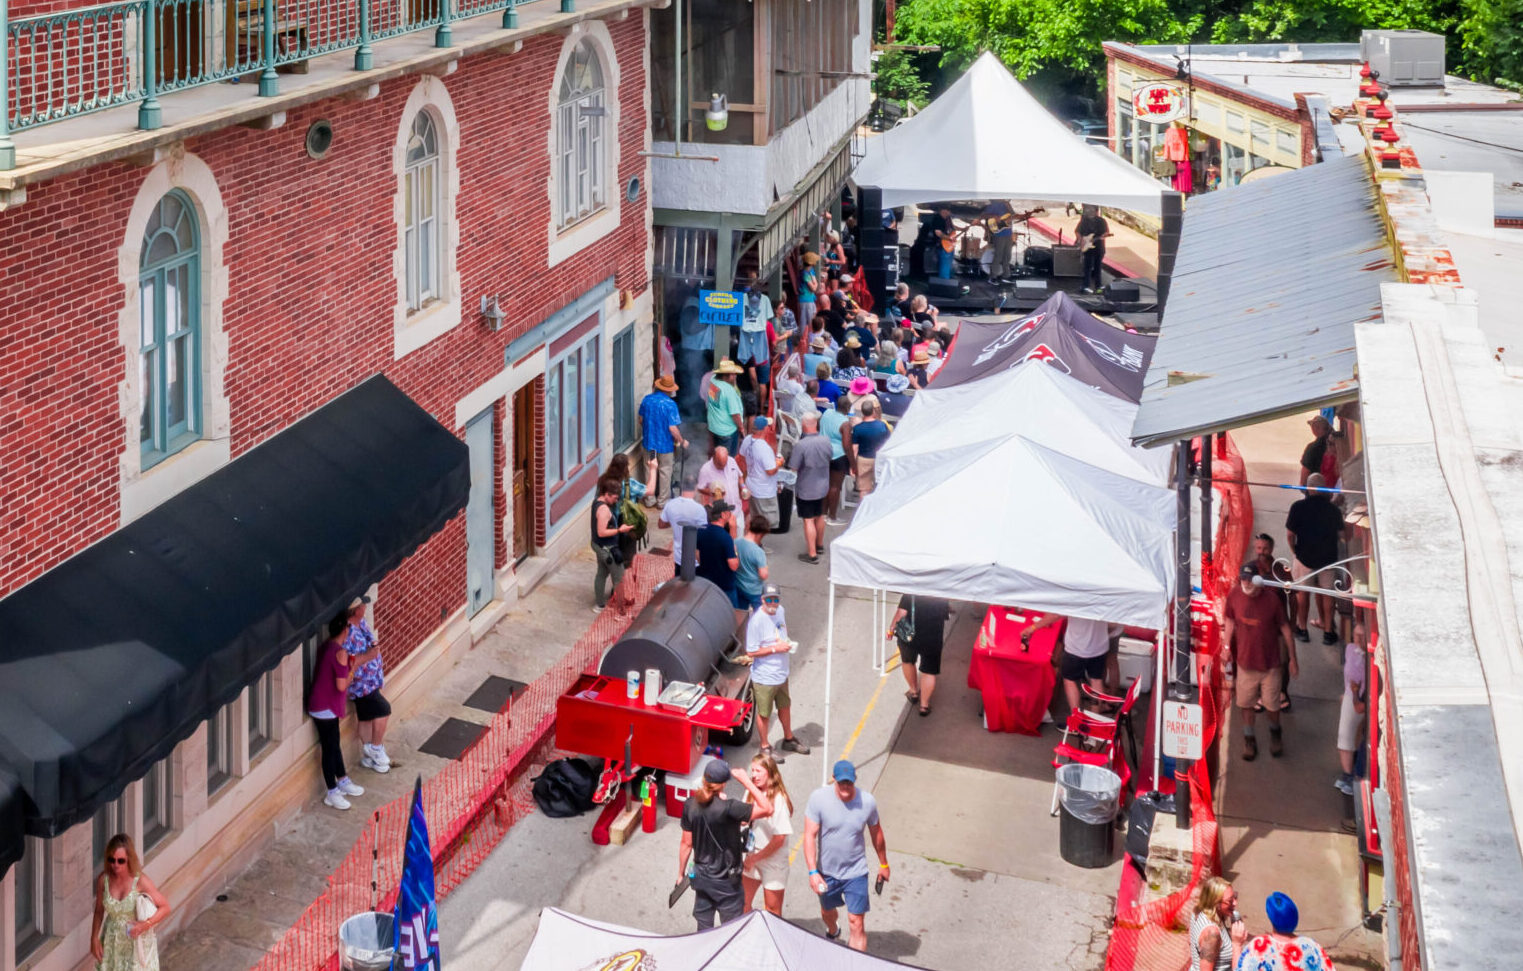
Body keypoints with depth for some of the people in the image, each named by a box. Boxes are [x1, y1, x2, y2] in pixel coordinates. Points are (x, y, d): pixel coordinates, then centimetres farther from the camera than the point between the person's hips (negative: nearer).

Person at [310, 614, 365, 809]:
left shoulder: (325, 646, 4)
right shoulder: (340, 653, -23)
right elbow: (341, 686, -23)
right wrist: (352, 670, -8)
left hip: (319, 704, 9)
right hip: (325, 707, -9)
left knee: (334, 744, 21)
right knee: (329, 747, 1)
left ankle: (343, 781, 35)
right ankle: (332, 793, 11)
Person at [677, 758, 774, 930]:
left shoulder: (690, 805, -9)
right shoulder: (727, 807, -27)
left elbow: (686, 843, 0)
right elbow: (767, 809, -26)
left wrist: (681, 873, 13)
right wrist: (746, 781, -22)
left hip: (701, 877, 5)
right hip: (726, 882, -5)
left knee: (703, 927, 19)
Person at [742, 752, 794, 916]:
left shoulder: (779, 800, -21)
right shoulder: (750, 794, -3)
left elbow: (779, 839, -20)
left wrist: (755, 858, -13)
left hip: (773, 861, -6)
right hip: (752, 857, 6)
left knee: (772, 909, 8)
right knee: (742, 903, 14)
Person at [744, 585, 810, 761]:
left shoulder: (780, 611, -1)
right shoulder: (756, 620, -25)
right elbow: (751, 652, -23)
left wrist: (786, 643, 2)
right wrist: (775, 648, -24)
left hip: (781, 673, 8)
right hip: (764, 677, -8)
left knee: (785, 706, 25)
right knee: (764, 714, 10)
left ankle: (789, 740, 45)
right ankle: (765, 748, 28)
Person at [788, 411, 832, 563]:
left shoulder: (800, 445, -27)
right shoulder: (826, 441, -9)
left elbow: (793, 468, -21)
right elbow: (831, 456, 9)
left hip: (805, 489, -6)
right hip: (822, 486, 6)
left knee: (808, 520, 2)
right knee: (820, 516, 23)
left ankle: (812, 554, 5)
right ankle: (819, 544, 42)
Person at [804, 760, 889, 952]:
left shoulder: (867, 801, -14)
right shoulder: (818, 798, -19)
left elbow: (876, 833, 3)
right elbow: (809, 836, -19)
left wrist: (883, 864, 14)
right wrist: (813, 872, -27)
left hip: (856, 872, -1)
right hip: (827, 871, 1)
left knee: (857, 923, -8)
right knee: (827, 912, 27)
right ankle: (833, 932, 61)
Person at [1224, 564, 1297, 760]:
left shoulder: (1272, 601, -18)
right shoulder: (1234, 596, -12)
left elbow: (1285, 629, -7)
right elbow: (1230, 621, 6)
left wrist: (1293, 659, -3)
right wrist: (1227, 646, 7)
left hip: (1269, 662, -2)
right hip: (1245, 660, 2)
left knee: (1272, 705, 10)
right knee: (1246, 703, 12)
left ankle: (1275, 732, 40)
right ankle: (1249, 739, 33)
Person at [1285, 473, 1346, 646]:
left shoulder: (1298, 507, -14)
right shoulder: (1334, 509, -6)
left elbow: (1290, 535, -11)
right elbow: (1341, 534, 3)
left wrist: (1295, 550, 6)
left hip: (1305, 557, -2)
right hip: (1329, 557, 2)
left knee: (1303, 593, 13)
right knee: (1327, 593, 13)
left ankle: (1302, 629, 22)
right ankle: (1328, 630, 18)